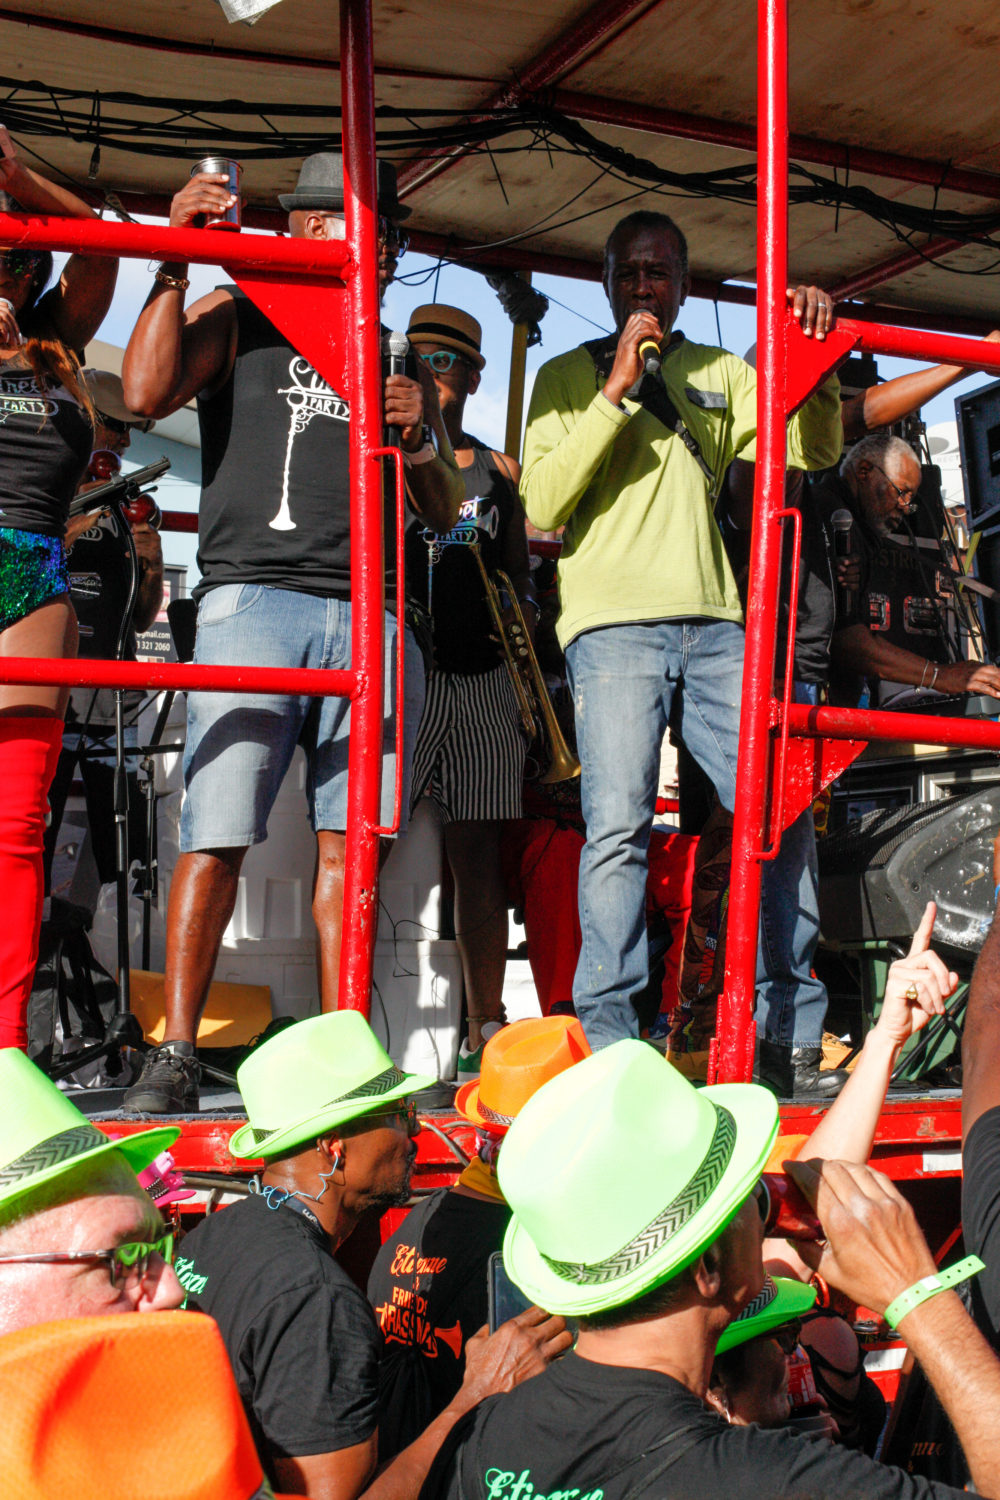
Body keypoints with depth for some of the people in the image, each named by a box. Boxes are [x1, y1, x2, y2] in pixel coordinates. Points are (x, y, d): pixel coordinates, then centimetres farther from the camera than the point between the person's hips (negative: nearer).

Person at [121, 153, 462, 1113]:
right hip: (252, 597, -3)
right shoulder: (240, 321, 15)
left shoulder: (397, 363, 25)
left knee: (348, 842, 1)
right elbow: (145, 393, -5)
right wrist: (175, 259, -5)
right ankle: (175, 1053, -3)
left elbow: (445, 513, 21)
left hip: (372, 617, 4)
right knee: (216, 837, -10)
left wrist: (421, 437, 3)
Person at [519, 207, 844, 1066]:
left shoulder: (722, 376, 21)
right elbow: (541, 505, -1)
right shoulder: (569, 375, 12)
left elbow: (814, 450, 10)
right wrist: (615, 389, -6)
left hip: (716, 623, 4)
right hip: (612, 621, -3)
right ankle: (607, 1036, -7)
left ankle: (798, 1026, 9)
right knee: (618, 825, -13)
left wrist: (814, 357, -6)